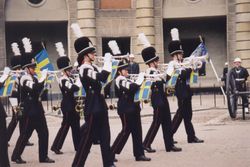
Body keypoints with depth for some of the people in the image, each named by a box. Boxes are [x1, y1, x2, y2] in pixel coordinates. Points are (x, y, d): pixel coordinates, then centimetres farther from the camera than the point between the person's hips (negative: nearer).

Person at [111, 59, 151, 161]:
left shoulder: (126, 80, 18)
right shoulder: (120, 81, -13)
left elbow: (134, 89, 20)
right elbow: (131, 88, -27)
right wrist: (140, 80, -18)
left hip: (133, 108, 9)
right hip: (125, 109, -9)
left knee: (137, 131, 7)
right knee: (126, 131, -5)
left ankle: (139, 154, 9)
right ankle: (112, 153, 3)